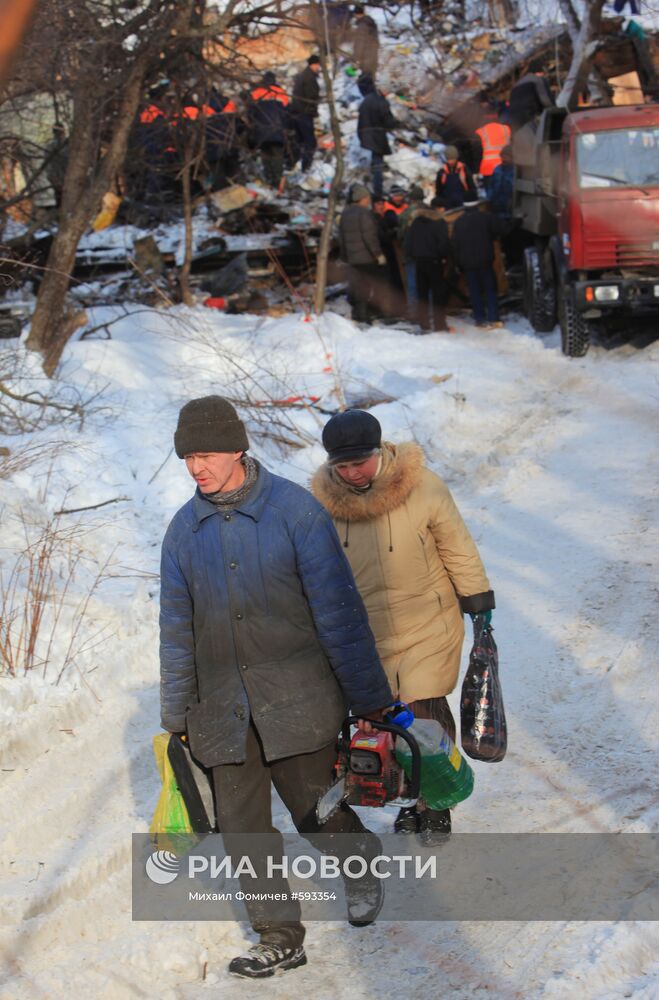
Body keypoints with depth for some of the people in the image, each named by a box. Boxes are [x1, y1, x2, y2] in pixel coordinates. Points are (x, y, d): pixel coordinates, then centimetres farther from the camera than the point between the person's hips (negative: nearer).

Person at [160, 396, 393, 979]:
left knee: (316, 811, 2)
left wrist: (369, 699, -7)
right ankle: (280, 940, 17)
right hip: (222, 706, 4)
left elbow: (338, 610, -8)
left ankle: (362, 860, 36)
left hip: (297, 698, -4)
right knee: (243, 827, 3)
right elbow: (177, 630, 12)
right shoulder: (185, 530, 4)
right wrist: (174, 719, 13)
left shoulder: (294, 510, -10)